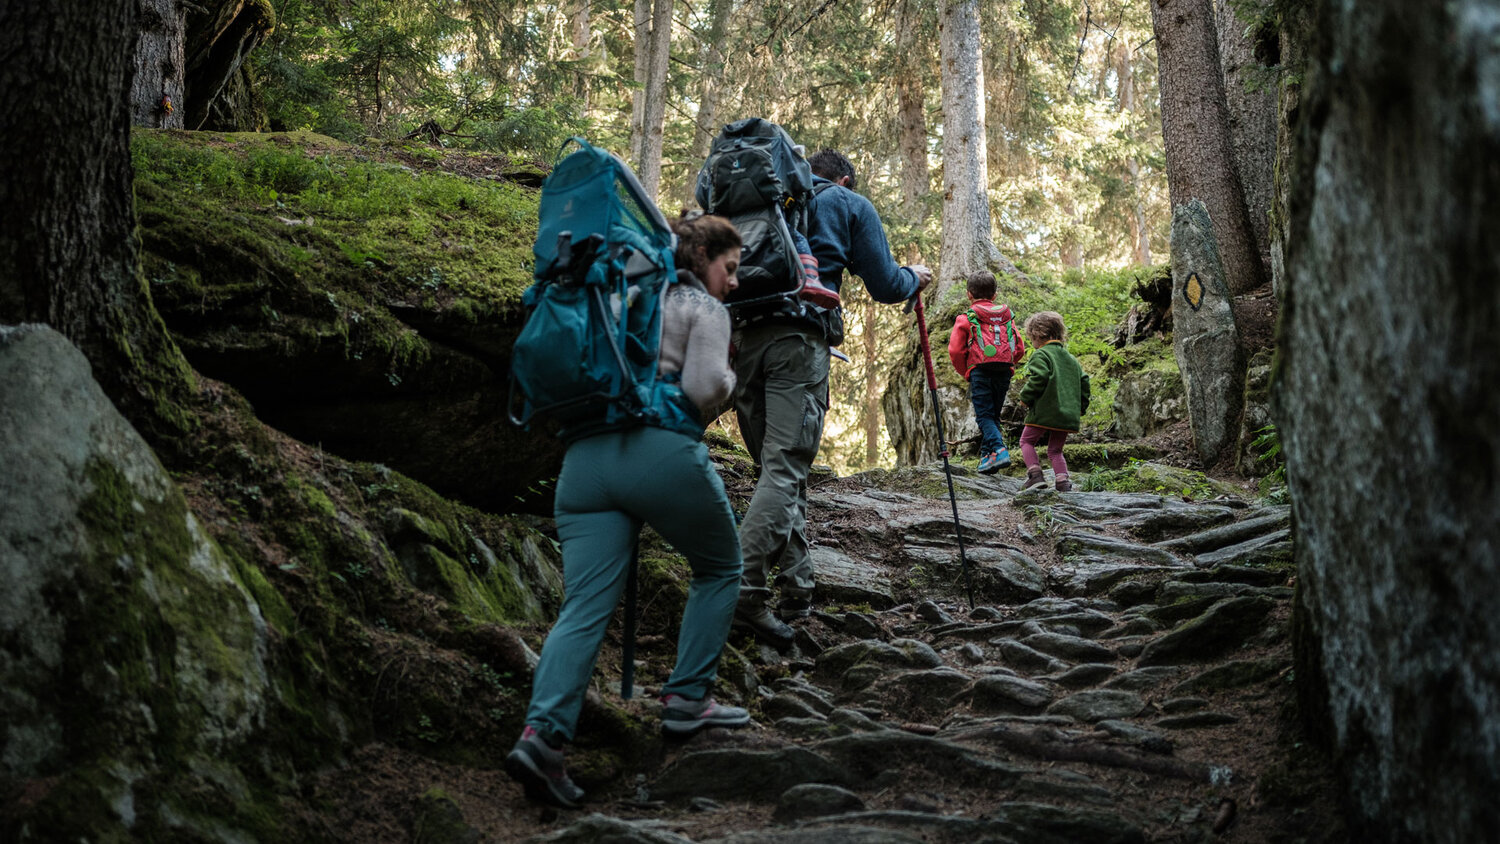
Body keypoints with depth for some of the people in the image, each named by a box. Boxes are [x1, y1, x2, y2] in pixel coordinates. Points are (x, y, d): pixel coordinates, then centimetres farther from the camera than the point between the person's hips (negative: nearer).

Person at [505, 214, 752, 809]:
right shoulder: (702, 307, 8)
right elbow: (704, 387, -7)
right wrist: (728, 380, 13)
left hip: (585, 456, 5)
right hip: (664, 454, -5)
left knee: (585, 605, -3)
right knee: (720, 568, 20)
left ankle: (543, 732, -21)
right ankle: (687, 699, 13)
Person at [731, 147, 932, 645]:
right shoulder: (850, 205, 15)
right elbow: (884, 286, 12)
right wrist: (914, 278, 32)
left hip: (744, 336, 5)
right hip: (799, 340, -5)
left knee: (778, 465, 11)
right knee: (785, 465, -10)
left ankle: (797, 590, 13)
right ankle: (745, 589, -24)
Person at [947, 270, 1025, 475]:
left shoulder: (966, 318, 3)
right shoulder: (1006, 317, 16)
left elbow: (955, 350, -4)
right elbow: (1020, 348, 13)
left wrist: (965, 372, 10)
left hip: (980, 371, -4)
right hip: (1004, 373, 4)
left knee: (984, 415, -5)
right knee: (993, 414, 14)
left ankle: (999, 449, -25)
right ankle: (986, 455, 12)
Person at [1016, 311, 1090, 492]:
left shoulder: (1040, 355, -6)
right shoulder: (1071, 358, 18)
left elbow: (1037, 379, -19)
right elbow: (1084, 381, 18)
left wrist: (1025, 398, -6)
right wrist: (1081, 407, 23)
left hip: (1043, 412, -7)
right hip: (1067, 415, 7)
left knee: (1027, 441, 9)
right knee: (1055, 450, 15)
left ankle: (1035, 473, -8)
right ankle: (1062, 479, -3)